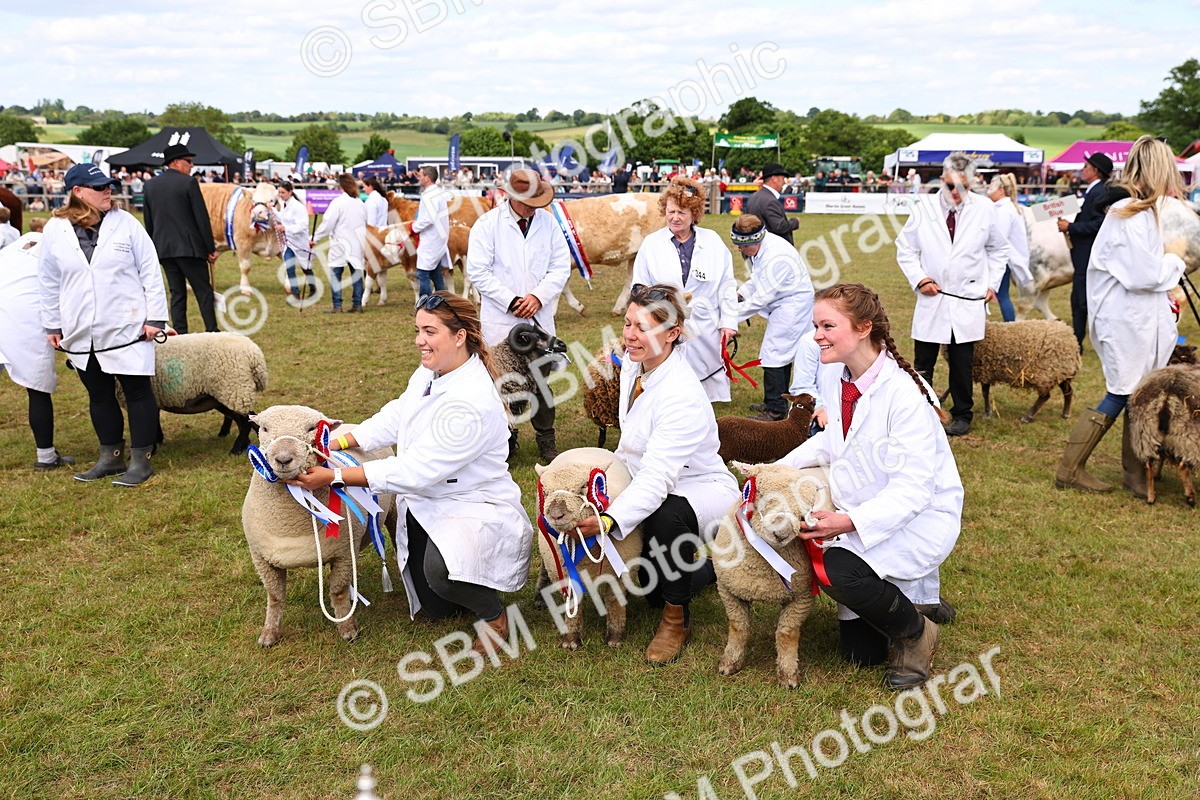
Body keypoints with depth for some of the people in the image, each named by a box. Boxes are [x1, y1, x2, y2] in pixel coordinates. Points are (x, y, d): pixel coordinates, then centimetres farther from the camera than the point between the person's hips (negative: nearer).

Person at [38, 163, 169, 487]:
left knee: (138, 392, 2)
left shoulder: (125, 223, -4)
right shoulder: (55, 230, 2)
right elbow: (49, 283, 10)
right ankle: (111, 457, 26)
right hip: (81, 335, 3)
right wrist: (52, 325, 11)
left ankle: (141, 460, 12)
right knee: (99, 396, 13)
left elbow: (150, 272, -2)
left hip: (127, 329, -3)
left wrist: (155, 317, -6)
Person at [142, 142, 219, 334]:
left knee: (177, 293, 10)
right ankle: (212, 331, 1)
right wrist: (211, 248, -4)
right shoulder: (188, 182, -8)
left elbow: (148, 222, 14)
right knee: (203, 291, 2)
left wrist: (154, 249, 21)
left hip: (163, 248, 6)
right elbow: (202, 218, -10)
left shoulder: (150, 185, 10)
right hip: (189, 247, -6)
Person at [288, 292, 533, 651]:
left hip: (476, 508, -8)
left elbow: (413, 471, -31)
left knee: (440, 571, -37)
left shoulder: (473, 404, -31)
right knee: (436, 610, 15)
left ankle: (493, 613, -5)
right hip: (426, 506, 8)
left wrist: (333, 477, -28)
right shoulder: (429, 372, -4)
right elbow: (395, 417, 5)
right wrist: (338, 442, -9)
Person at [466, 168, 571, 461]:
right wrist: (511, 301, -12)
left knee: (541, 380, 8)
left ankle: (546, 441, 19)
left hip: (540, 317, 3)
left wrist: (538, 296, -9)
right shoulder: (487, 224, -4)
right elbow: (478, 271, -8)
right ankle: (506, 440, 18)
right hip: (500, 321, -2)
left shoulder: (548, 222, 6)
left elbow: (561, 265, 5)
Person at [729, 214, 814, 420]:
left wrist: (733, 314, -16)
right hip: (783, 305, 10)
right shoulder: (759, 246, -1)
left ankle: (775, 410, -3)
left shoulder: (775, 258, -30)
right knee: (781, 352, 16)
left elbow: (761, 298, -25)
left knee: (773, 355, -10)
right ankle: (778, 403, 27)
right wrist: (740, 293, -1)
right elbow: (758, 279, 14)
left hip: (792, 305, -10)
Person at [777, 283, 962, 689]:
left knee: (840, 570, -34)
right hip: (861, 512, 7)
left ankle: (916, 631, -4)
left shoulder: (904, 392, -26)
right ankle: (915, 593, 34)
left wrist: (850, 521, -39)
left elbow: (911, 490, -28)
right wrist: (781, 467, -2)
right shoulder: (833, 375, -5)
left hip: (919, 514, -7)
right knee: (859, 653, 6)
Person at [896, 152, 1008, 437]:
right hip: (931, 300, 0)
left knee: (961, 365, 6)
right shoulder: (923, 211, -2)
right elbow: (905, 249, 7)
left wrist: (992, 284, 7)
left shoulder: (985, 210, 0)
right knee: (922, 364, 4)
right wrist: (919, 278, -6)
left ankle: (962, 415, 19)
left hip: (967, 302, 0)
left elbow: (999, 250, 14)